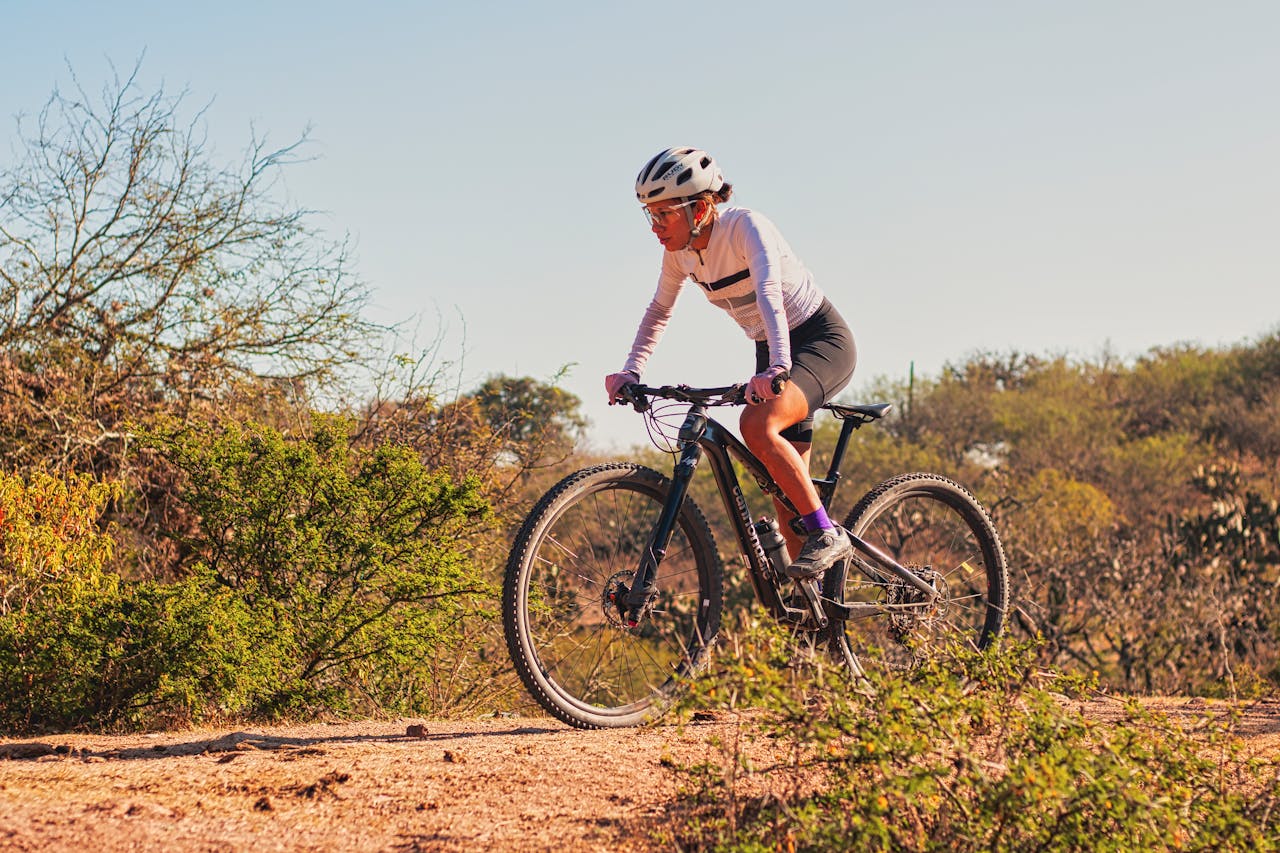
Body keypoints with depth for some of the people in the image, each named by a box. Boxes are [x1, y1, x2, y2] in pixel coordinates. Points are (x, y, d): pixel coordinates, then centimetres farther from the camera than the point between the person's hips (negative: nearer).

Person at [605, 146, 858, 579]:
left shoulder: (745, 227, -24)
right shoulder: (680, 250, -4)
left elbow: (770, 293, -39)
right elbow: (659, 311, 10)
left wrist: (777, 369, -53)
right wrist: (630, 371, -3)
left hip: (822, 340, -7)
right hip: (771, 354, 7)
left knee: (756, 424, -33)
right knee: (787, 494, 2)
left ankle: (827, 534, -22)